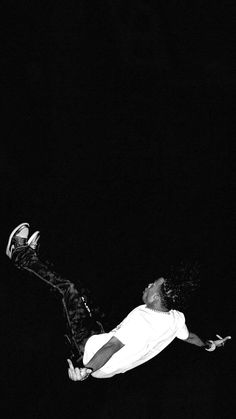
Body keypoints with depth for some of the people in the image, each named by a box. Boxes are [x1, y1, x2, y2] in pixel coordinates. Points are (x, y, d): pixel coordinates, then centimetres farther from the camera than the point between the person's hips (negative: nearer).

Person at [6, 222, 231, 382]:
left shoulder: (142, 317, -35)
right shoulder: (176, 319, -11)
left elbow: (112, 346, -39)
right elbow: (189, 337, 9)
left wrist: (86, 369, -41)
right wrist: (209, 345, 30)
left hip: (90, 350, -8)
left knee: (70, 290, -3)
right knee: (80, 289, 16)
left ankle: (23, 257, 17)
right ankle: (31, 257, 33)